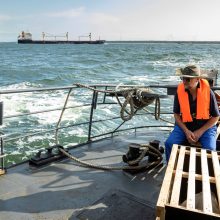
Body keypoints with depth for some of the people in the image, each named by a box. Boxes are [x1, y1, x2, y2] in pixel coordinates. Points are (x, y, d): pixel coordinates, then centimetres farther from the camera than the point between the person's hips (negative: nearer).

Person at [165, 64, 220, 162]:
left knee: (210, 149, -25)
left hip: (205, 127, -1)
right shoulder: (179, 91, -11)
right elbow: (176, 114, -1)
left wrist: (200, 132, -14)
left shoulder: (208, 92, -15)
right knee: (169, 144, -19)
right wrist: (186, 131, -14)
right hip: (184, 125, 2)